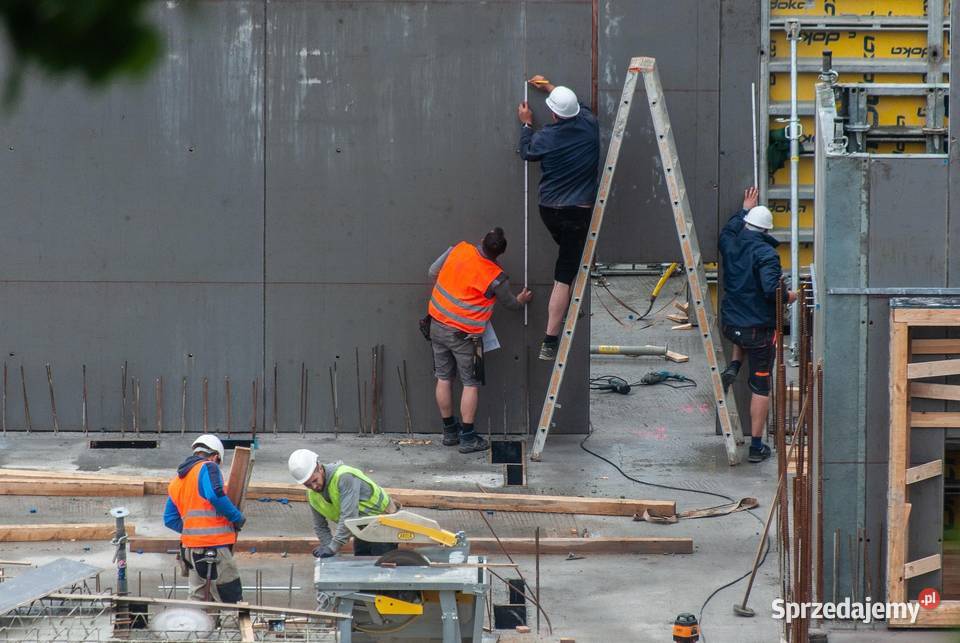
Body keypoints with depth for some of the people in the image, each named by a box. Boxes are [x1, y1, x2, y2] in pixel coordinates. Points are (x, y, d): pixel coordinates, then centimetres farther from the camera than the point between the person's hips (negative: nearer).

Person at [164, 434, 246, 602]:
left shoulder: (177, 481, 20)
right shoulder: (208, 468, -3)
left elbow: (170, 519, 19)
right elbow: (215, 495, -21)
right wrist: (237, 517, -10)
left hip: (190, 547, 8)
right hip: (214, 547, -8)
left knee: (197, 599, 11)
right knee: (233, 601, -7)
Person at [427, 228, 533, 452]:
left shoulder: (459, 249, -8)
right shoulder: (496, 278, -16)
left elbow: (432, 272, 4)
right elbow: (509, 303, 5)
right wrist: (521, 301, 29)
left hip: (437, 323, 5)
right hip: (463, 334, -5)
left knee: (444, 379, 14)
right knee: (471, 384, 6)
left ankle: (449, 432, 25)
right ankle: (467, 438, 5)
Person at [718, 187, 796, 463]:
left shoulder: (730, 244, 0)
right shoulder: (766, 253, -18)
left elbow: (727, 231, 26)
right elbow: (771, 290, -28)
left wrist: (744, 209, 38)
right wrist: (789, 296, -7)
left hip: (730, 324, 5)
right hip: (760, 329, -5)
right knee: (761, 386, 5)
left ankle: (733, 368, 19)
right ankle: (757, 446, 8)